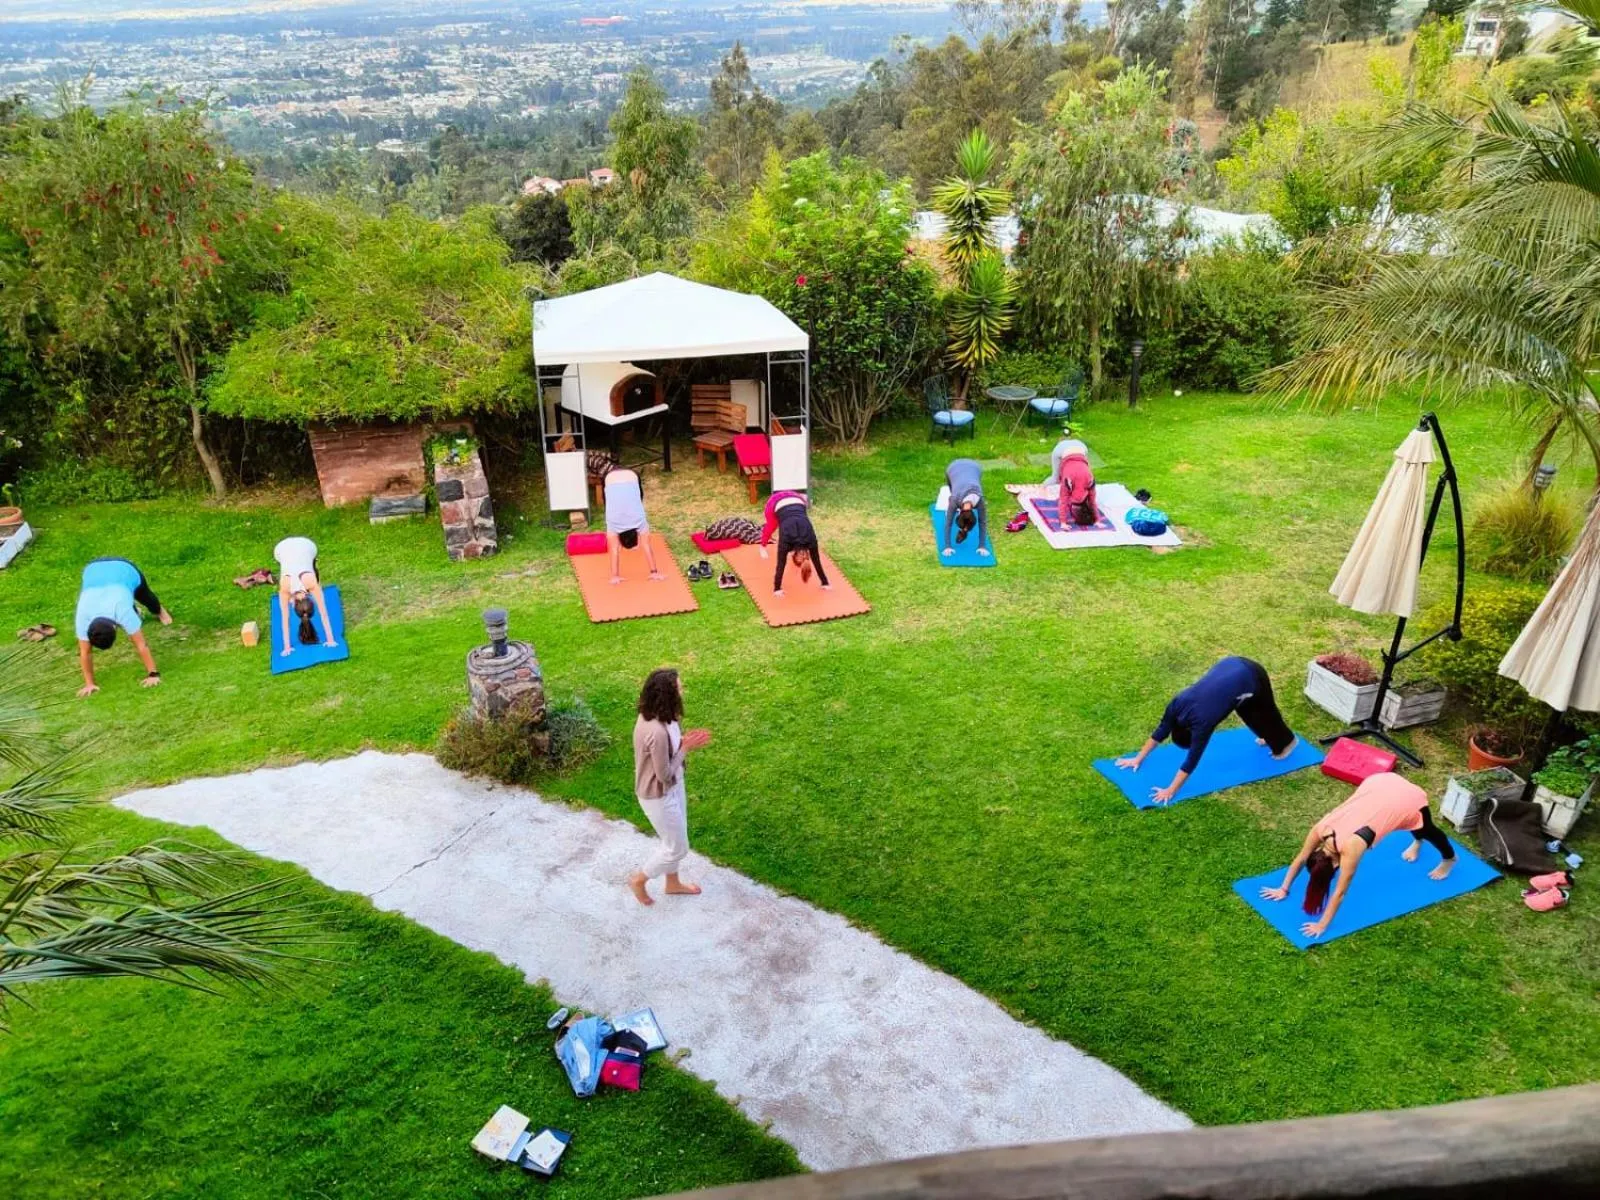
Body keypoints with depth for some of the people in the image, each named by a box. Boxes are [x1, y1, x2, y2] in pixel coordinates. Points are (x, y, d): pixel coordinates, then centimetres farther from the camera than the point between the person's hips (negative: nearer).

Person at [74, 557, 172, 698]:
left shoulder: (123, 613, -42)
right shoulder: (83, 618, -35)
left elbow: (141, 645, -38)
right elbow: (85, 653, -27)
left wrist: (153, 674, -37)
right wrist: (89, 683, -24)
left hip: (125, 569, -2)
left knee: (146, 597, 29)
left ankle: (159, 611, 63)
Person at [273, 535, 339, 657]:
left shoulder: (312, 584, -34)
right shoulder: (285, 588, -32)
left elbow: (324, 614, -29)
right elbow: (285, 619, -25)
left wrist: (331, 639, -28)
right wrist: (287, 646, -24)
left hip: (306, 545, 0)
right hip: (283, 548, 0)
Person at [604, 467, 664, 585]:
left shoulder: (640, 520, -24)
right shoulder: (613, 523, -24)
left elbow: (647, 548, -22)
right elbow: (614, 551, -25)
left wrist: (654, 571, -22)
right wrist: (615, 575, -27)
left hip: (632, 476, 0)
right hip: (611, 477, 0)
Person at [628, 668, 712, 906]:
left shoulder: (655, 715, -9)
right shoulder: (657, 732, -38)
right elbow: (665, 775, -27)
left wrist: (684, 740, -8)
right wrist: (686, 748, -20)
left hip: (672, 787, 9)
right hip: (658, 795, -9)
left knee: (674, 841, 27)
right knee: (677, 848, 12)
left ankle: (673, 884, 49)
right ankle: (639, 879, 34)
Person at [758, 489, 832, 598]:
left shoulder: (811, 540, -25)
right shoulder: (786, 541, -31)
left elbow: (817, 562, -15)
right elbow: (780, 565, -26)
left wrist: (825, 583, -9)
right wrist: (777, 588, -23)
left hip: (796, 501, 1)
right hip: (777, 502, -1)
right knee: (770, 528, 24)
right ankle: (763, 546, 51)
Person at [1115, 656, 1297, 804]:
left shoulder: (1202, 721, -26)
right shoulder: (1178, 703, -12)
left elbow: (1192, 761, -23)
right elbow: (1161, 731, -1)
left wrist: (1171, 791, -20)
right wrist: (1138, 758, 1)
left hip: (1251, 678, -6)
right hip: (1233, 666, 6)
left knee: (1265, 714, 20)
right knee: (1248, 713, 29)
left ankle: (1286, 742, 48)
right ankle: (1270, 738, 56)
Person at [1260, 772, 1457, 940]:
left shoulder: (1350, 849, -29)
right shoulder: (1320, 829, -16)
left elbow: (1339, 893, -21)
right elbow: (1301, 858, -1)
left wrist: (1322, 925, -15)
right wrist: (1283, 888, 3)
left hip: (1407, 798, -4)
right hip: (1380, 783, 4)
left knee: (1427, 830, 28)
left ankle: (1449, 859, 59)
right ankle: (1417, 842, 69)